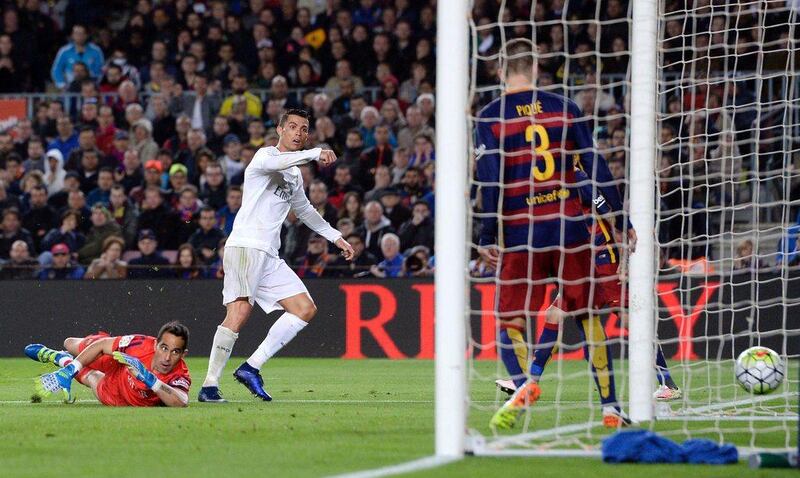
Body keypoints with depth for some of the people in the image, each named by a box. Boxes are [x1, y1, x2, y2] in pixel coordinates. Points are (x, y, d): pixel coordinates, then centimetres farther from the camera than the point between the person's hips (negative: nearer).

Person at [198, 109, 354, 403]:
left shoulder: (295, 174, 24)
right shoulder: (266, 155, -2)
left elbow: (304, 210, 40)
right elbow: (274, 163, -28)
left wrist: (335, 237, 41)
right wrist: (315, 154, -36)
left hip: (270, 257, 9)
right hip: (244, 245, -9)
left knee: (305, 309, 1)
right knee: (240, 311, -22)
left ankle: (251, 368, -3)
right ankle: (209, 386, -21)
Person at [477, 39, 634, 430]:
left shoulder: (491, 117, -1)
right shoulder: (564, 108, 6)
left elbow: (491, 180, -6)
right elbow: (596, 168, 5)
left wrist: (487, 237, -2)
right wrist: (622, 222, 10)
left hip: (521, 233, -2)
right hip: (569, 227, 2)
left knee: (510, 320, 5)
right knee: (583, 315, 11)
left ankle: (526, 382, -22)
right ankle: (610, 407, 7)